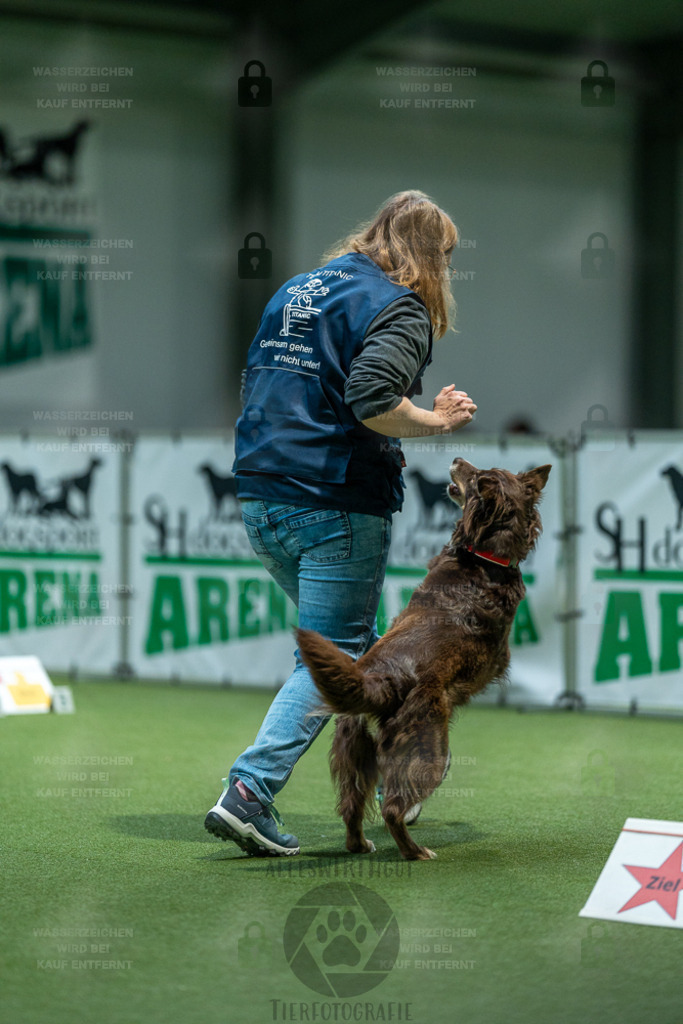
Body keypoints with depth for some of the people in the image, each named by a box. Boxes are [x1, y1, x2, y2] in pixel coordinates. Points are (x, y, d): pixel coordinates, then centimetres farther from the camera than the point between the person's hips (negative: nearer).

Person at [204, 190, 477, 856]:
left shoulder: (295, 291, 16)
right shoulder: (399, 306, -9)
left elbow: (253, 385, 20)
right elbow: (372, 400, -24)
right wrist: (438, 421, -8)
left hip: (261, 501, 8)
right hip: (338, 508, -8)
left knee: (351, 641, 22)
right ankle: (248, 794, -13)